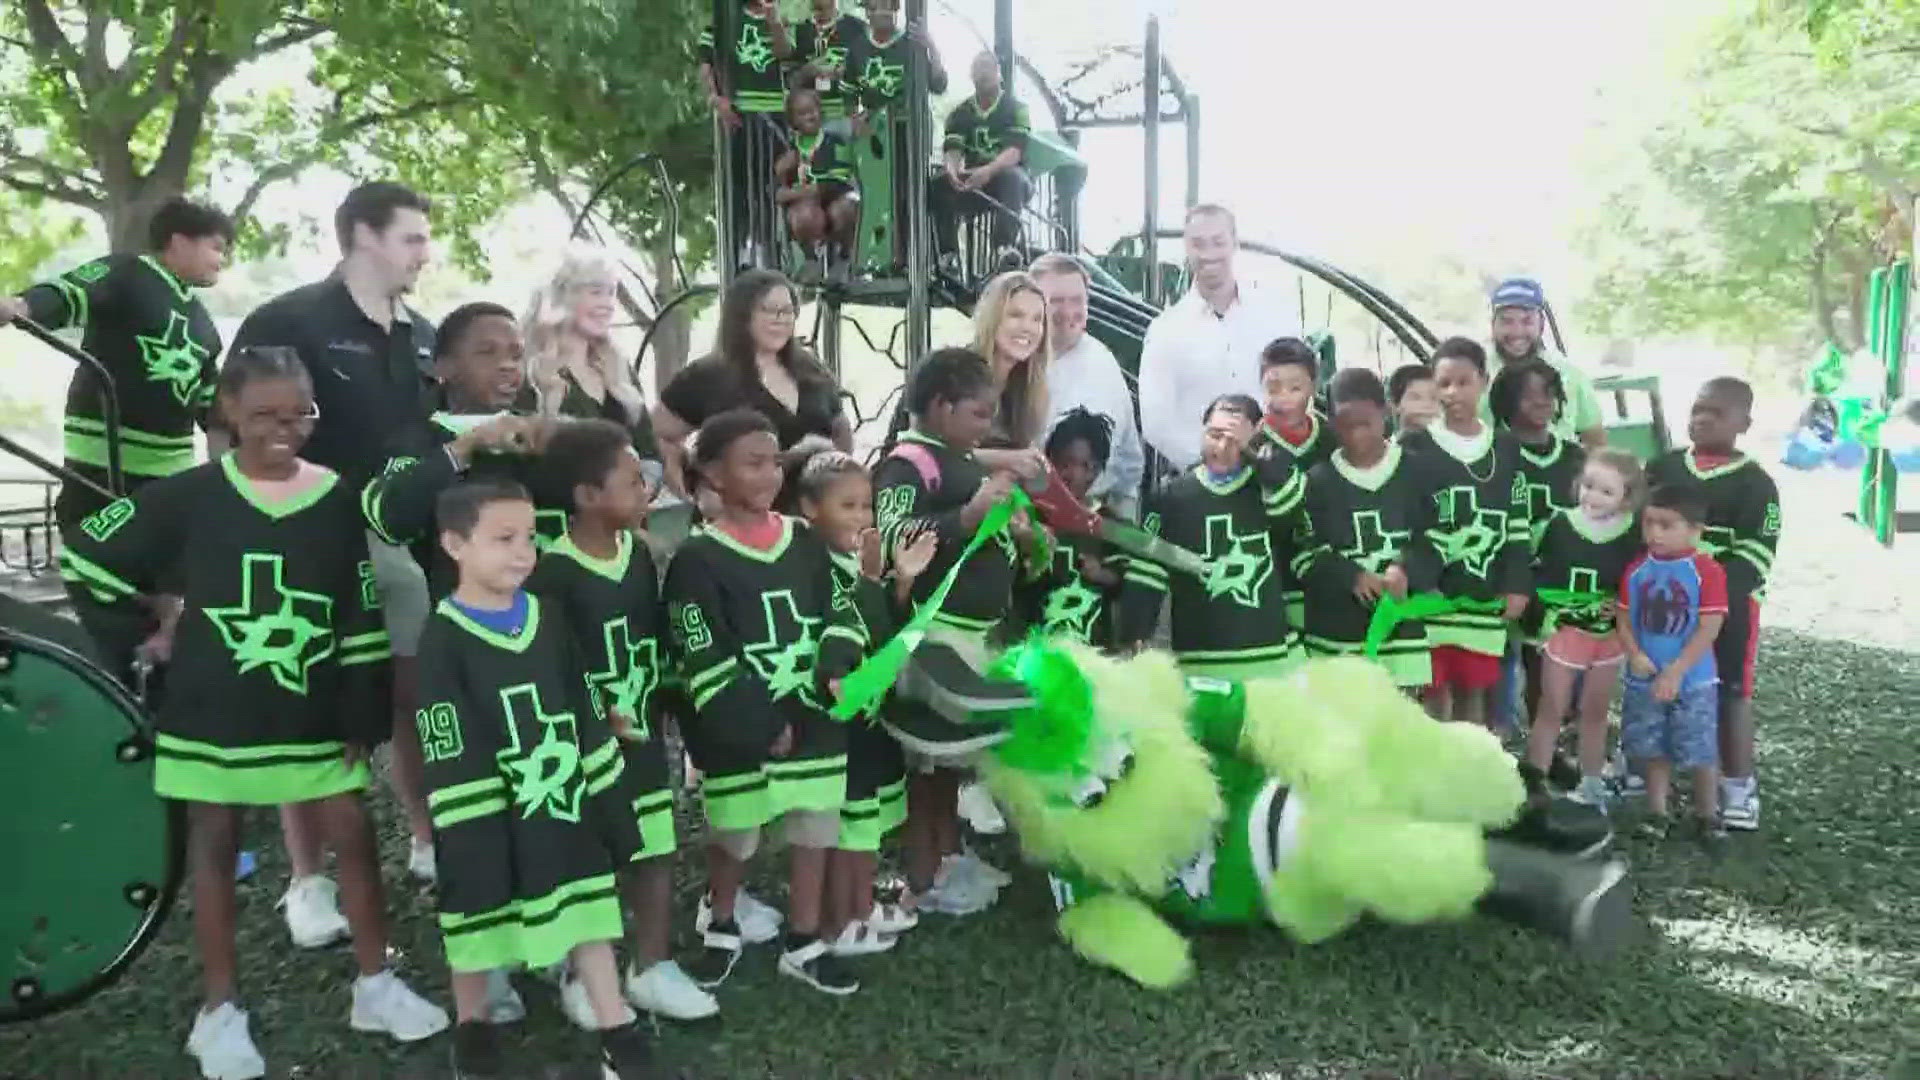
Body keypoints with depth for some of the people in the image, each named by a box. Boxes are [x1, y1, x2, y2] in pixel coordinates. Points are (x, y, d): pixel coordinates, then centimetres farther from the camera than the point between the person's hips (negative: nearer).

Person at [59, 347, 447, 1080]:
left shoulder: (336, 499, -4)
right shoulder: (189, 496, -8)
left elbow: (362, 619, -2)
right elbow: (88, 556, 1)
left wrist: (363, 714, -3)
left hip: (313, 712, 1)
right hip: (213, 713, -1)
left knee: (354, 835, 3)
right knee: (214, 848, 10)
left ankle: (375, 985, 20)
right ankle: (219, 1011, 23)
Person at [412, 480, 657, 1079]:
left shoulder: (549, 621, 2)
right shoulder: (444, 641, -15)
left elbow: (588, 721, 7)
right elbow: (451, 763, -17)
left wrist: (612, 808, 7)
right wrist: (468, 850, -18)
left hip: (566, 810, 4)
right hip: (487, 826, -4)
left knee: (592, 917, 8)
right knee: (480, 929, 15)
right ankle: (473, 1031, 38)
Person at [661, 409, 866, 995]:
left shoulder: (806, 541, 5)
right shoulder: (698, 559, -11)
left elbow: (839, 615, 9)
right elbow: (703, 664, -14)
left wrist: (837, 671, -11)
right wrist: (759, 728, -17)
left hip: (813, 719, 4)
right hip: (739, 732, -4)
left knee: (815, 829, 10)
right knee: (734, 838, 11)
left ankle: (803, 944, 28)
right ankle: (720, 925, 38)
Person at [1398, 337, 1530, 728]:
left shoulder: (1506, 448, 8)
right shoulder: (1414, 447, -3)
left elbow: (1519, 524, 9)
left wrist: (1518, 585, 3)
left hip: (1485, 596, 3)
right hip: (1431, 593, -3)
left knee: (1474, 689, 12)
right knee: (1434, 690, 2)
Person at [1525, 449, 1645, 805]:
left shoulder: (1636, 533, -11)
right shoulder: (1559, 523, -13)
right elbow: (1531, 568, -2)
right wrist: (1543, 610, -7)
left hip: (1610, 635, 2)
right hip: (1565, 630, -1)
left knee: (1596, 712, 17)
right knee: (1550, 711, 6)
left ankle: (1591, 785, 31)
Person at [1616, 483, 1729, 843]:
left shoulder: (1707, 571, -12)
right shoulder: (1636, 570, 0)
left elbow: (1708, 629, -15)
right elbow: (1625, 621, 4)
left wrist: (1675, 671, -19)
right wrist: (1636, 656, -14)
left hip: (1693, 680, -3)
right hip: (1644, 680, 4)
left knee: (1701, 751, 5)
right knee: (1653, 749, 13)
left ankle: (1708, 814, 23)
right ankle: (1656, 812, 26)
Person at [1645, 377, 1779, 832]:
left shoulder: (1755, 484, -5)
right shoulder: (1662, 469, 6)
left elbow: (1755, 556, -11)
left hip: (1727, 604, -3)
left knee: (1731, 691, 5)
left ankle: (1738, 785, 15)